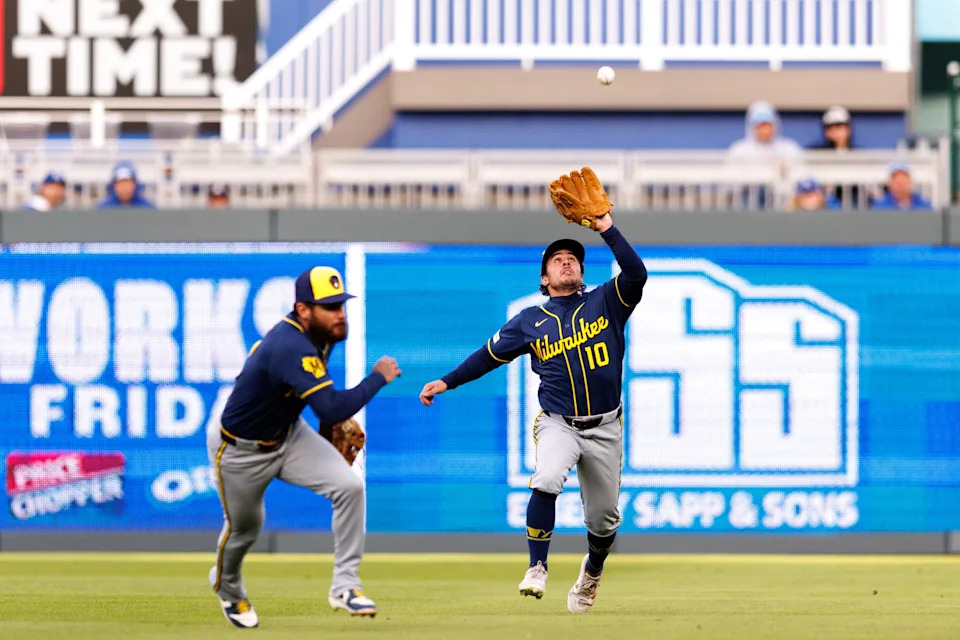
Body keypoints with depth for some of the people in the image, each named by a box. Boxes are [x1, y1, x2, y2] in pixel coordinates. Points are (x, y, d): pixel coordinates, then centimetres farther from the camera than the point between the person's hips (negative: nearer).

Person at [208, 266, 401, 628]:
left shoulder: (319, 333, -10)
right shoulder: (291, 348, -39)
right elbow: (332, 410, -45)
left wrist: (340, 417, 9)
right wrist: (378, 378, -32)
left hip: (289, 436, 7)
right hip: (241, 450, -7)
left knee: (349, 486, -15)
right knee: (243, 529, 16)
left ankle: (345, 586, -7)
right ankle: (227, 585, 51)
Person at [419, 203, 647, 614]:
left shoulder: (605, 302, 2)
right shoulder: (530, 321, 5)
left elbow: (636, 275, -15)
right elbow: (489, 355, 9)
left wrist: (607, 230, -18)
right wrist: (447, 383, 3)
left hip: (604, 429, 1)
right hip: (558, 423, -1)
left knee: (604, 519, 7)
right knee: (547, 482, -31)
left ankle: (592, 572, 38)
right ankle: (537, 569, -23)